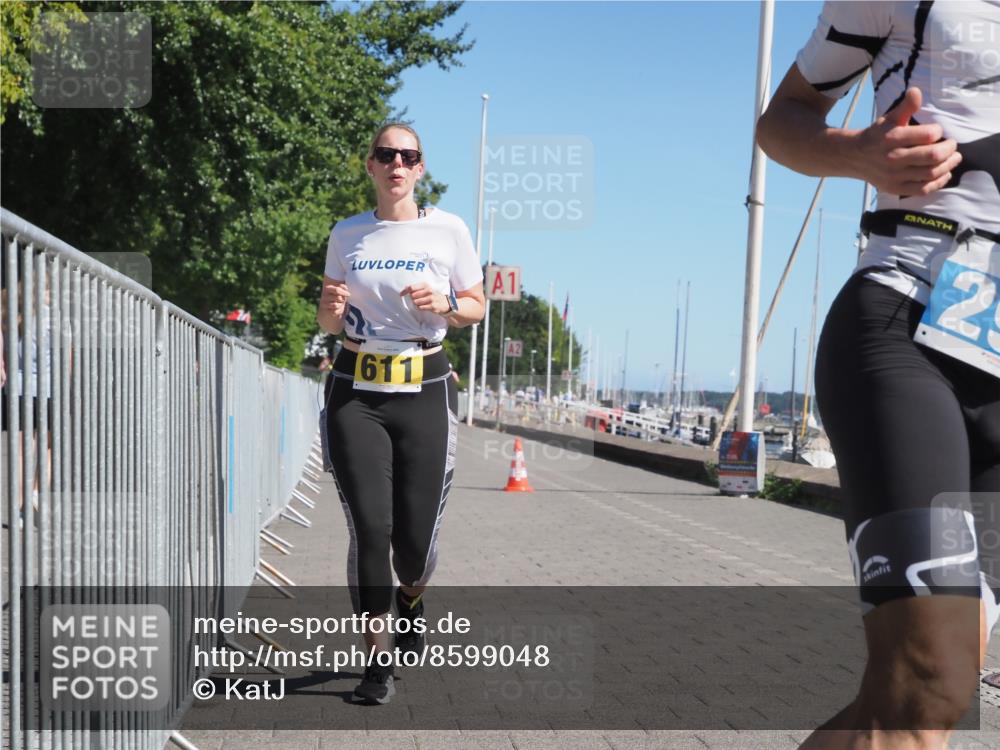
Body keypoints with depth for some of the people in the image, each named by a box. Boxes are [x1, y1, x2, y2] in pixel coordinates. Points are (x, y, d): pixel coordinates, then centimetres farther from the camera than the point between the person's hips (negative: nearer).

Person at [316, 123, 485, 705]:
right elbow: (328, 322, 14)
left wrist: (444, 303, -13)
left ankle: (411, 599, 37)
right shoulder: (346, 234, 8)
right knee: (370, 529, -7)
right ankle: (379, 661, 8)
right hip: (356, 392, 1)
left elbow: (477, 308, 8)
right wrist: (333, 306, -9)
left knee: (415, 538, 0)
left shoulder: (448, 229, 2)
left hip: (425, 390, -1)